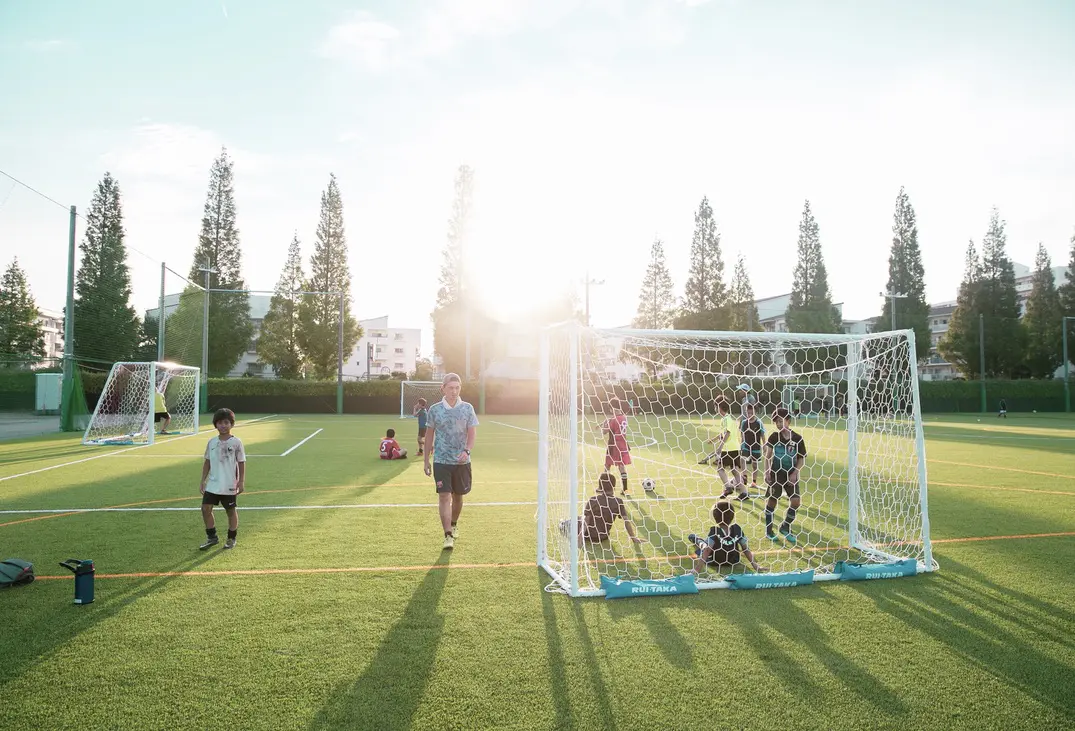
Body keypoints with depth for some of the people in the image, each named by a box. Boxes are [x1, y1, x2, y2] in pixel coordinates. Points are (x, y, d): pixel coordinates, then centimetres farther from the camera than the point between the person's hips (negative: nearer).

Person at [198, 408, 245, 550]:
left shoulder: (236, 442, -7)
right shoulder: (212, 442, 3)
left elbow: (241, 463, -4)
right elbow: (207, 462, 10)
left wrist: (241, 482, -6)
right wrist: (203, 480, 7)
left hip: (229, 486, -4)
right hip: (212, 484, 4)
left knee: (231, 511, 8)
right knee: (205, 508, -1)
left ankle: (231, 539, 24)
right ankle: (212, 537, 16)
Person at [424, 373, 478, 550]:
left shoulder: (467, 408, 0)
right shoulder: (435, 409, 0)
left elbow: (472, 433, -1)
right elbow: (429, 435, 7)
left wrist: (466, 451, -20)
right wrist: (426, 461, 7)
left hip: (462, 461, 2)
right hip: (441, 461, -1)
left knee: (458, 495, 14)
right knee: (444, 496, -9)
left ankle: (454, 524, 39)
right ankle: (448, 536, -7)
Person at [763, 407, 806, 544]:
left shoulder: (797, 438, -6)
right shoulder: (774, 436, -5)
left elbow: (802, 458, 0)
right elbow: (768, 455, 0)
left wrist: (795, 473, -9)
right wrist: (767, 472, -6)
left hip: (791, 475, 1)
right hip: (776, 474, -1)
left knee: (796, 501, -4)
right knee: (772, 501, 3)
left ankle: (785, 528, 17)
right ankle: (768, 531, 18)